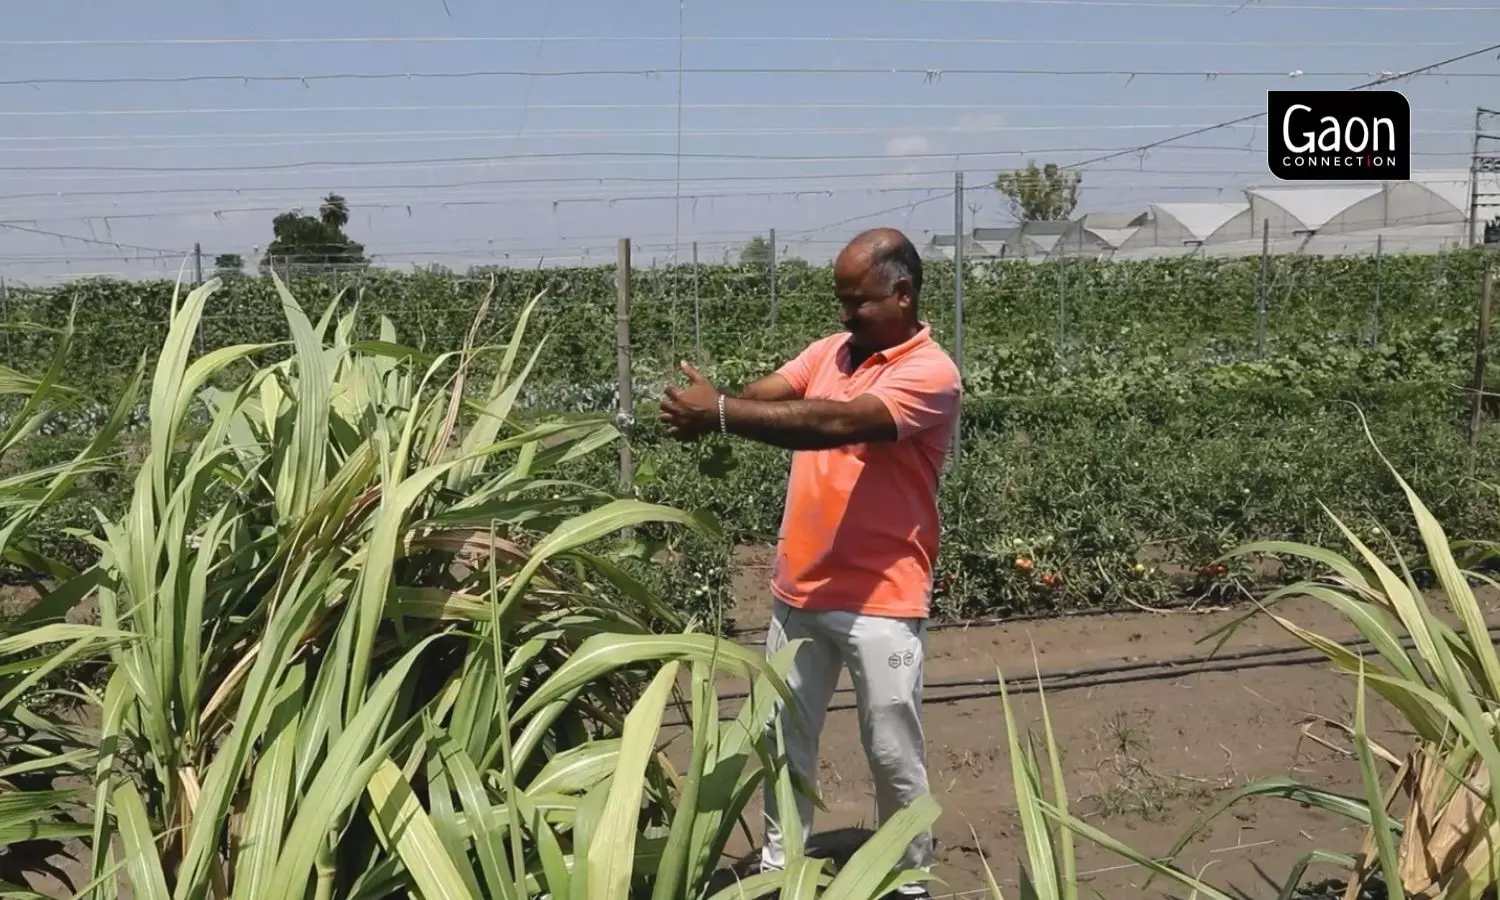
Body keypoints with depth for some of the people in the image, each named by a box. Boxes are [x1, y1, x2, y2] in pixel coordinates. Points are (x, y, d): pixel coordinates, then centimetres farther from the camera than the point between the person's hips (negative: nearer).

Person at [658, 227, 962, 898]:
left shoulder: (931, 375, -15)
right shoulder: (829, 351, 7)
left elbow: (835, 423, -29)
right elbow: (761, 395, -5)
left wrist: (722, 414, -32)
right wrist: (706, 409, -27)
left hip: (880, 598, -6)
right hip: (799, 589, 6)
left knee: (893, 754, 9)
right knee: (783, 737, 17)